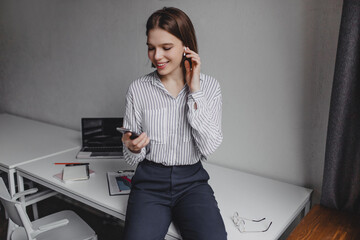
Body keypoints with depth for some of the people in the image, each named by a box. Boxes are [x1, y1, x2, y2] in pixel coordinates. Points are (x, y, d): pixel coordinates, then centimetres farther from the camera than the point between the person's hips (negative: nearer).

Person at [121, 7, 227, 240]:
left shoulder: (209, 86, -1)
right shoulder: (138, 89, -1)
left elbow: (209, 147, -12)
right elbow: (133, 159, 4)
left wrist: (195, 90, -13)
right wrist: (133, 148, -20)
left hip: (192, 181, 0)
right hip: (150, 181, 0)